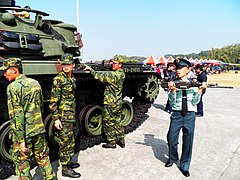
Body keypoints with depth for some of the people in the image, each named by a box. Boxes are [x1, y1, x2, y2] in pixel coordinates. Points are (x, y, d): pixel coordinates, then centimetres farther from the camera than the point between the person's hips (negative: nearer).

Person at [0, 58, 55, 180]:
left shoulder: (13, 87, -14)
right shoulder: (35, 83, 6)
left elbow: (16, 116, -18)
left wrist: (21, 140, -16)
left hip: (24, 133, -6)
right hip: (39, 129, 6)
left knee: (21, 162, 10)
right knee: (43, 157, 20)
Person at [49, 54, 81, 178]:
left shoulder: (72, 79, 9)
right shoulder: (58, 79, -14)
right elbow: (53, 101, -16)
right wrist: (56, 119, -18)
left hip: (71, 115, 8)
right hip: (63, 116, -8)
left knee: (71, 141, 18)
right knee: (65, 142, 1)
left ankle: (68, 162, 34)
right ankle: (65, 168, 13)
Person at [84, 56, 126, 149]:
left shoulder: (114, 75, -21)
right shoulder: (120, 74, 7)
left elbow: (100, 77, -22)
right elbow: (106, 75, 14)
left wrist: (90, 69, -16)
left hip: (110, 104, -9)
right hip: (118, 103, 9)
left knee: (108, 123, 4)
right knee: (118, 122, 18)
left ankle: (111, 142, 16)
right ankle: (121, 140, 27)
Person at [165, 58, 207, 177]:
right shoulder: (173, 83, -2)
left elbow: (195, 101, -3)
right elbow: (172, 100, -10)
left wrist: (200, 90, -16)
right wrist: (172, 90, -27)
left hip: (190, 115, 1)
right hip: (176, 114, 0)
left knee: (188, 141, 9)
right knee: (171, 139, 5)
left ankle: (185, 166, 27)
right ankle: (172, 158, 35)